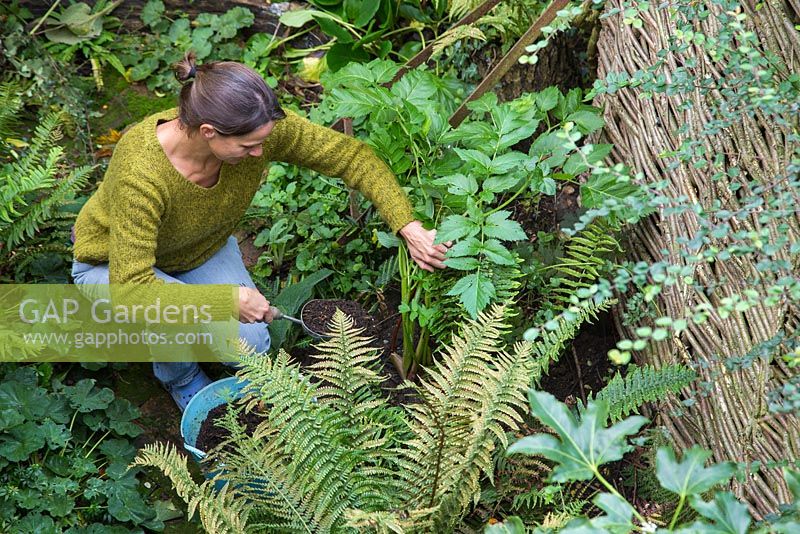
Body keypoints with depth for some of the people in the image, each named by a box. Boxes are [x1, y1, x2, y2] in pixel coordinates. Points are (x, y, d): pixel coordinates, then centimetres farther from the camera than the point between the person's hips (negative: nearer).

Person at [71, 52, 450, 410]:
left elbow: (351, 155, -20)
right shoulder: (140, 171, -44)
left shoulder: (261, 127, -30)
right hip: (115, 265, -4)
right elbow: (130, 285, -39)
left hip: (201, 248, 5)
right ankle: (178, 374, 5)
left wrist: (407, 226, -28)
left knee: (250, 347, -13)